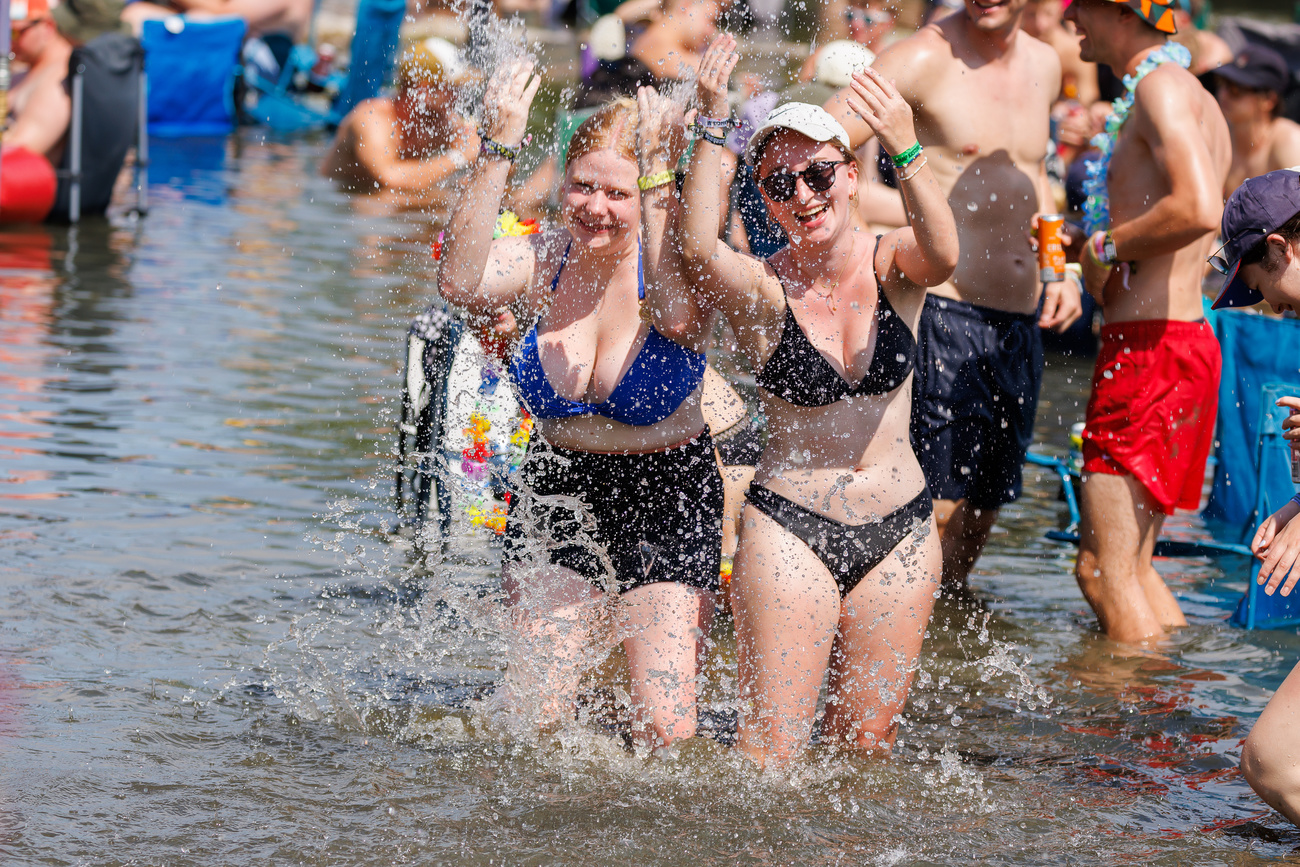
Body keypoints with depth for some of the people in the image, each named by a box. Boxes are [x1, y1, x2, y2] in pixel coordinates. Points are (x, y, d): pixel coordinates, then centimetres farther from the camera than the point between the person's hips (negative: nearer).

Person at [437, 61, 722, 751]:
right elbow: (462, 284, -30)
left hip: (666, 499, -2)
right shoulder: (541, 261, -8)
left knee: (666, 731, -8)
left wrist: (653, 182, -43)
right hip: (556, 494, 3)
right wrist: (497, 151, -35)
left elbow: (674, 310, -41)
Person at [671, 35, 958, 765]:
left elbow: (942, 253, -26)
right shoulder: (762, 290, -7)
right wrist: (715, 125, -34)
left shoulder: (892, 266, -3)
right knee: (771, 752, -7)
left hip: (899, 533, 2)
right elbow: (700, 248, -29)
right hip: (791, 529, -2)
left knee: (865, 745, 10)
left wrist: (907, 152, -43)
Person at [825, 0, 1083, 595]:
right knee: (934, 506, -11)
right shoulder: (927, 58, -11)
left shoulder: (1044, 65, 11)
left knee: (985, 499, 15)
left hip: (1021, 322, 7)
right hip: (945, 312, -7)